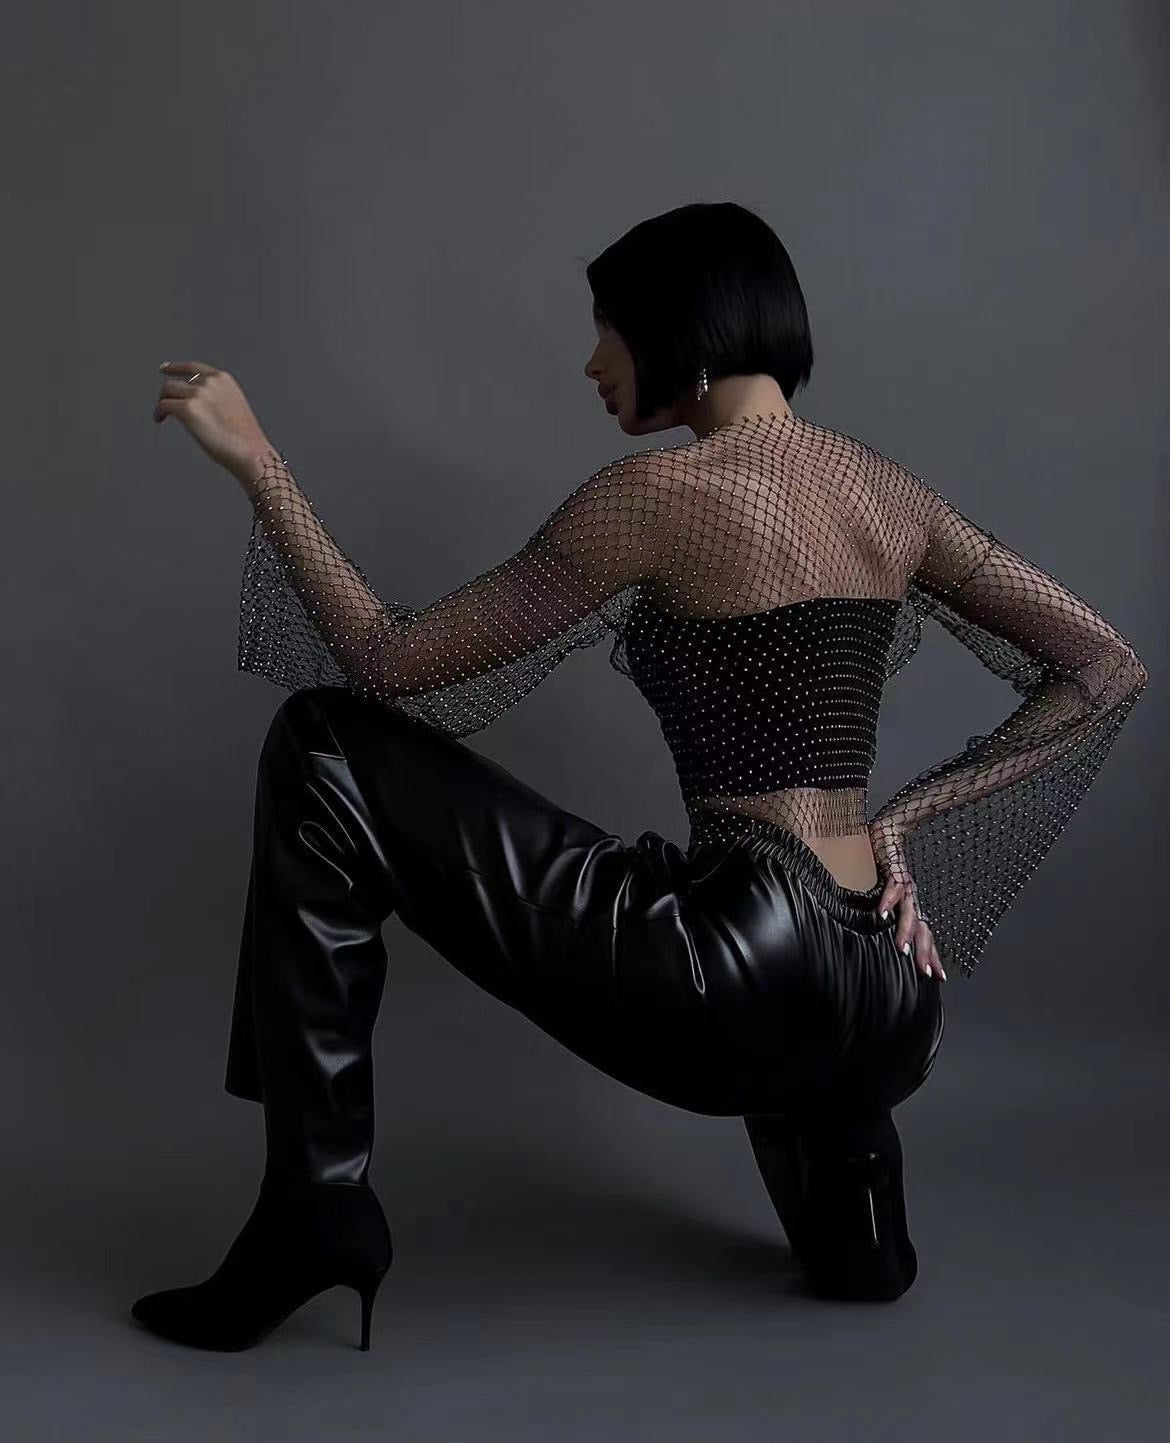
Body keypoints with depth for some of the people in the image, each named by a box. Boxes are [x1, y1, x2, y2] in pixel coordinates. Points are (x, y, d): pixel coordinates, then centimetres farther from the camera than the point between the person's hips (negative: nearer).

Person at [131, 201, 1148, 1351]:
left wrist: (253, 458, 2)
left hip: (747, 984, -8)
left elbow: (390, 662, -5)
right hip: (888, 1013, 8)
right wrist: (902, 820, 11)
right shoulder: (889, 489, 11)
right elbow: (1108, 672, 13)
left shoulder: (663, 490, -9)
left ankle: (316, 1211, 2)